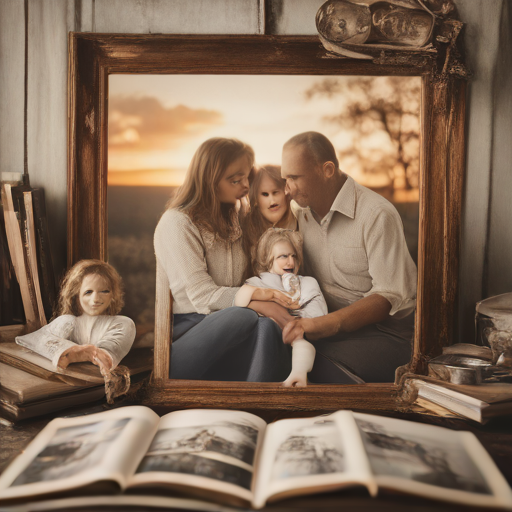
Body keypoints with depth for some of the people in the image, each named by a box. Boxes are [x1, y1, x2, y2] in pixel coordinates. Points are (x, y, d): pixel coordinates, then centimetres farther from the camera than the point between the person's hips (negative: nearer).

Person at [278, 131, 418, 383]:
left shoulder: (377, 215, -13)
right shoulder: (300, 212, 9)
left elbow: (389, 298, -17)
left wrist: (325, 324, -29)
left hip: (383, 331, -5)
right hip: (329, 327, 6)